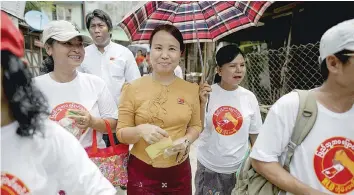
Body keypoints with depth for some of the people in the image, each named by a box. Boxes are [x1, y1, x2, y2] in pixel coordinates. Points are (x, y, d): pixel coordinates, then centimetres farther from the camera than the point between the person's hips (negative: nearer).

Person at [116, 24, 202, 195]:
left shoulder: (191, 89, -2)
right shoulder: (133, 88, -9)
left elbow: (195, 125, 9)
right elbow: (121, 133, -5)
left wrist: (186, 141, -11)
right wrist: (140, 130, -24)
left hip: (179, 172, 2)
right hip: (141, 172, -2)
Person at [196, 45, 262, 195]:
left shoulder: (249, 97, -6)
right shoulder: (207, 93, -12)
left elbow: (254, 135, 4)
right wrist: (202, 104, -23)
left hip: (239, 167, 2)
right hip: (208, 166, -1)